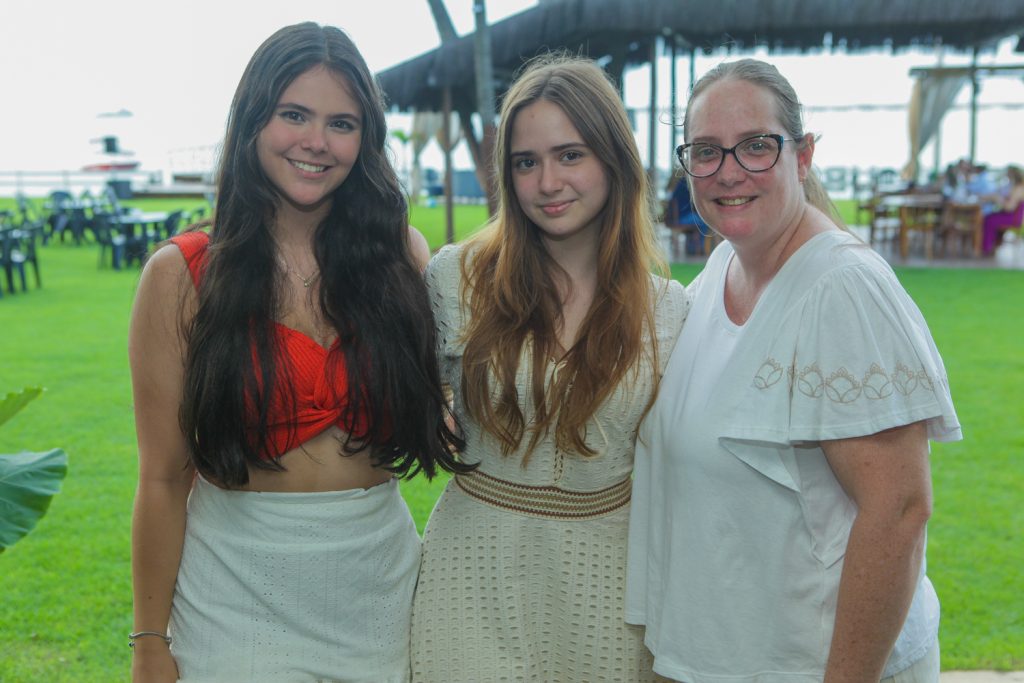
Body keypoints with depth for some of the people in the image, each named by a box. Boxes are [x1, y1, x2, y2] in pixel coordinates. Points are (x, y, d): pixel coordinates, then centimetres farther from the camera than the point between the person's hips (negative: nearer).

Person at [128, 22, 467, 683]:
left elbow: (433, 410, 7)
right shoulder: (182, 274, -9)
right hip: (236, 592, -2)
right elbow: (163, 478, -6)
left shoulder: (401, 252, -1)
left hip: (381, 580, 3)